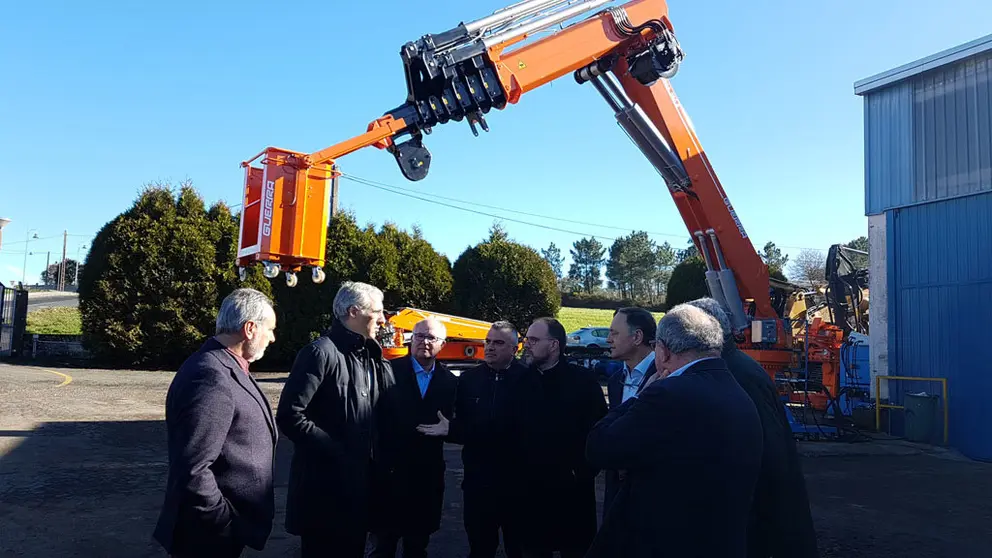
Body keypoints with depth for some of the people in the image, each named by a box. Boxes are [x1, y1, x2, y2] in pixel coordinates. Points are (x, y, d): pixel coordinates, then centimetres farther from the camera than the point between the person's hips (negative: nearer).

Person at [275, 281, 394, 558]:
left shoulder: (370, 356, 10)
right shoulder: (322, 352, -15)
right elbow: (289, 416, -21)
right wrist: (335, 450, -19)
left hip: (359, 479, 8)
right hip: (324, 481, -7)